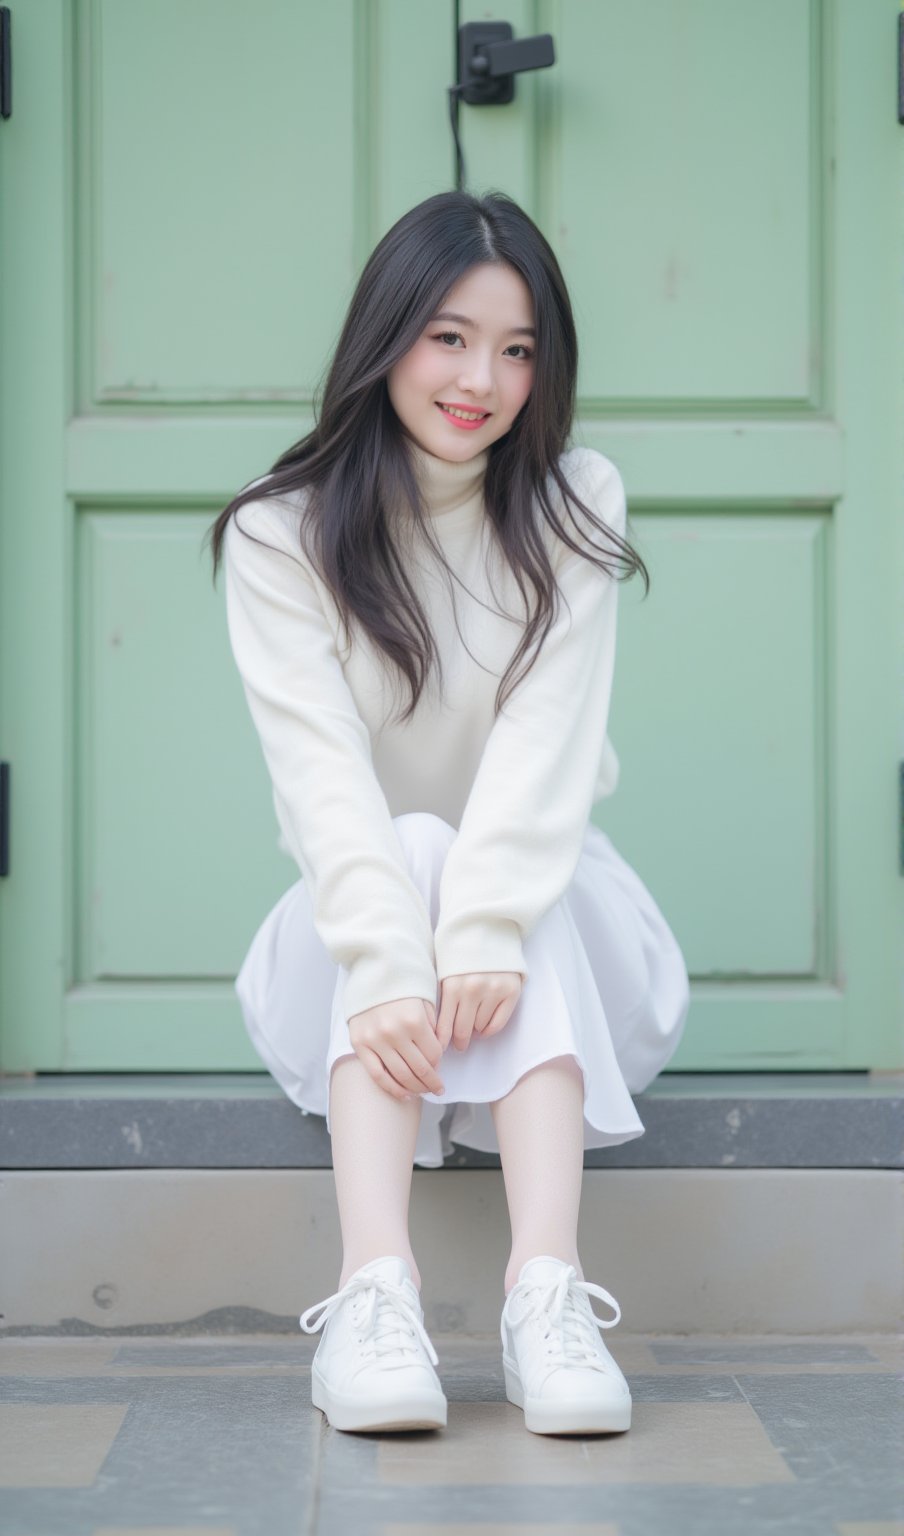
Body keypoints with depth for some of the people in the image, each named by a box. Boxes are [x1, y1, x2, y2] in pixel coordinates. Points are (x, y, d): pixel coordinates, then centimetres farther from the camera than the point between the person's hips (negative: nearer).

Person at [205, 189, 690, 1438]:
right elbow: (322, 767, -20)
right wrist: (388, 973, -36)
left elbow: (548, 738, -17)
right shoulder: (281, 536, -6)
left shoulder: (575, 506, -3)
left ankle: (549, 1292, -48)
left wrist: (486, 936, -33)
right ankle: (375, 1291, -48)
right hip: (356, 932, -1)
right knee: (419, 850, -31)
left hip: (551, 927, 1)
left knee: (525, 906, -31)